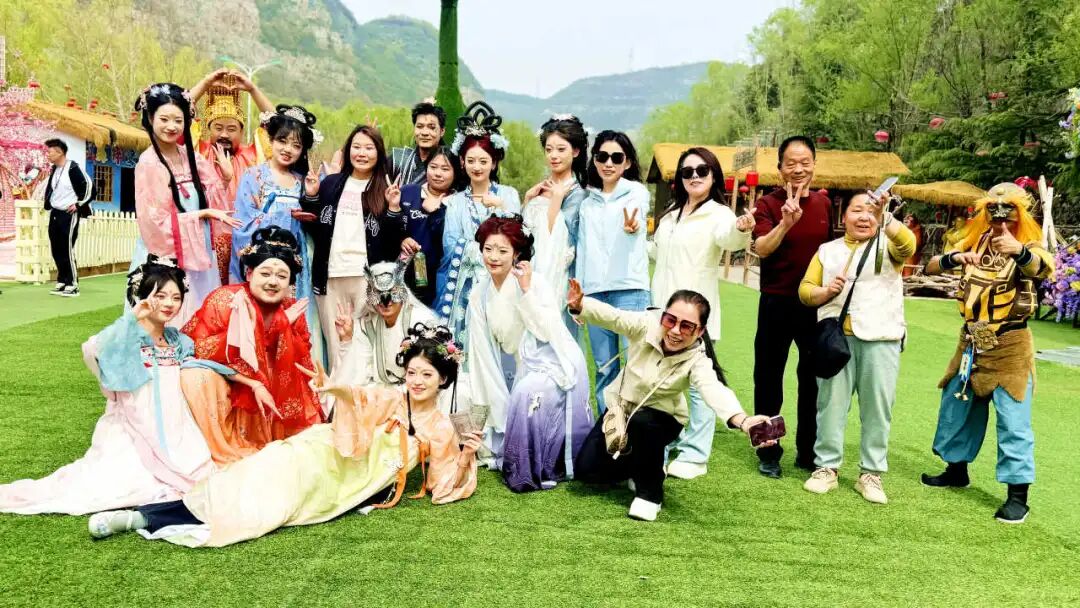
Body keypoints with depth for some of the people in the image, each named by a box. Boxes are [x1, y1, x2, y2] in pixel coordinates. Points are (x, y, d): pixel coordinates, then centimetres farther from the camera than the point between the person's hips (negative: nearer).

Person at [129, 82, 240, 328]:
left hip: (197, 254, 6)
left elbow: (219, 203, 6)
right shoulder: (149, 163, -12)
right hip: (166, 257, -6)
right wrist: (204, 213, -14)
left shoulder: (190, 156, 6)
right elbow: (157, 222, -15)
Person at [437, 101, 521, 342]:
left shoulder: (508, 195, 9)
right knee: (461, 343, -5)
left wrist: (501, 209, -14)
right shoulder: (455, 202, 12)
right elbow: (451, 246, 0)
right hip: (463, 289, 1)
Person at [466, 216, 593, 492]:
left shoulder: (535, 282, -14)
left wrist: (526, 292, -27)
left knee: (528, 393, -29)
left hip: (555, 363, -6)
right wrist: (482, 397, 7)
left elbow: (548, 332, -23)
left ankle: (529, 472, -14)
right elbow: (481, 347, 6)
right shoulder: (480, 292, 2)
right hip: (523, 369, 7)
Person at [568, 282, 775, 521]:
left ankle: (650, 493, -12)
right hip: (619, 408, 3)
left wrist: (742, 420, -68)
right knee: (586, 470, -6)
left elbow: (714, 389, -47)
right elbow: (611, 316, -28)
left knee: (641, 422, -38)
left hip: (657, 419, -3)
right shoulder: (647, 325, -23)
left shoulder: (697, 360, -29)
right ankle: (638, 467, 25)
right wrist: (579, 305, -51)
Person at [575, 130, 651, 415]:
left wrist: (632, 226, -42)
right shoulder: (587, 201, 17)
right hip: (594, 290, 4)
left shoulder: (636, 191, 4)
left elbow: (637, 218, -19)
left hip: (629, 289, -4)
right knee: (604, 367, 6)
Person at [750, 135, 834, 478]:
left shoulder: (823, 204, 6)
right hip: (777, 304, -4)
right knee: (769, 379, 5)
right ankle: (768, 453, 18)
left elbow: (830, 248, 17)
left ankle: (808, 452, 26)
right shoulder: (768, 204, -8)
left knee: (813, 380, 12)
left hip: (816, 304, 4)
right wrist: (786, 222, -39)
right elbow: (761, 248, -24)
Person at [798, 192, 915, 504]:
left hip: (880, 338, -1)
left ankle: (871, 473, 12)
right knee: (831, 402, 3)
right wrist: (826, 292, -8)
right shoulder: (828, 250, 16)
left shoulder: (888, 245, 9)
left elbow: (908, 244, -15)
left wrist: (883, 216, -28)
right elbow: (805, 289, 12)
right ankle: (826, 467, 14)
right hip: (837, 337, 2)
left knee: (877, 406, 2)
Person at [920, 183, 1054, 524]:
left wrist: (1019, 251, -55)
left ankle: (1018, 495, 2)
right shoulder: (974, 242, 4)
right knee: (955, 407, 16)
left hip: (1010, 346, -5)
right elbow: (930, 268, -2)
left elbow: (1045, 270, -33)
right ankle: (956, 470, 34)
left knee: (1013, 421, -5)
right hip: (972, 343, 6)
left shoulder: (1028, 247, -9)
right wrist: (954, 258, -24)